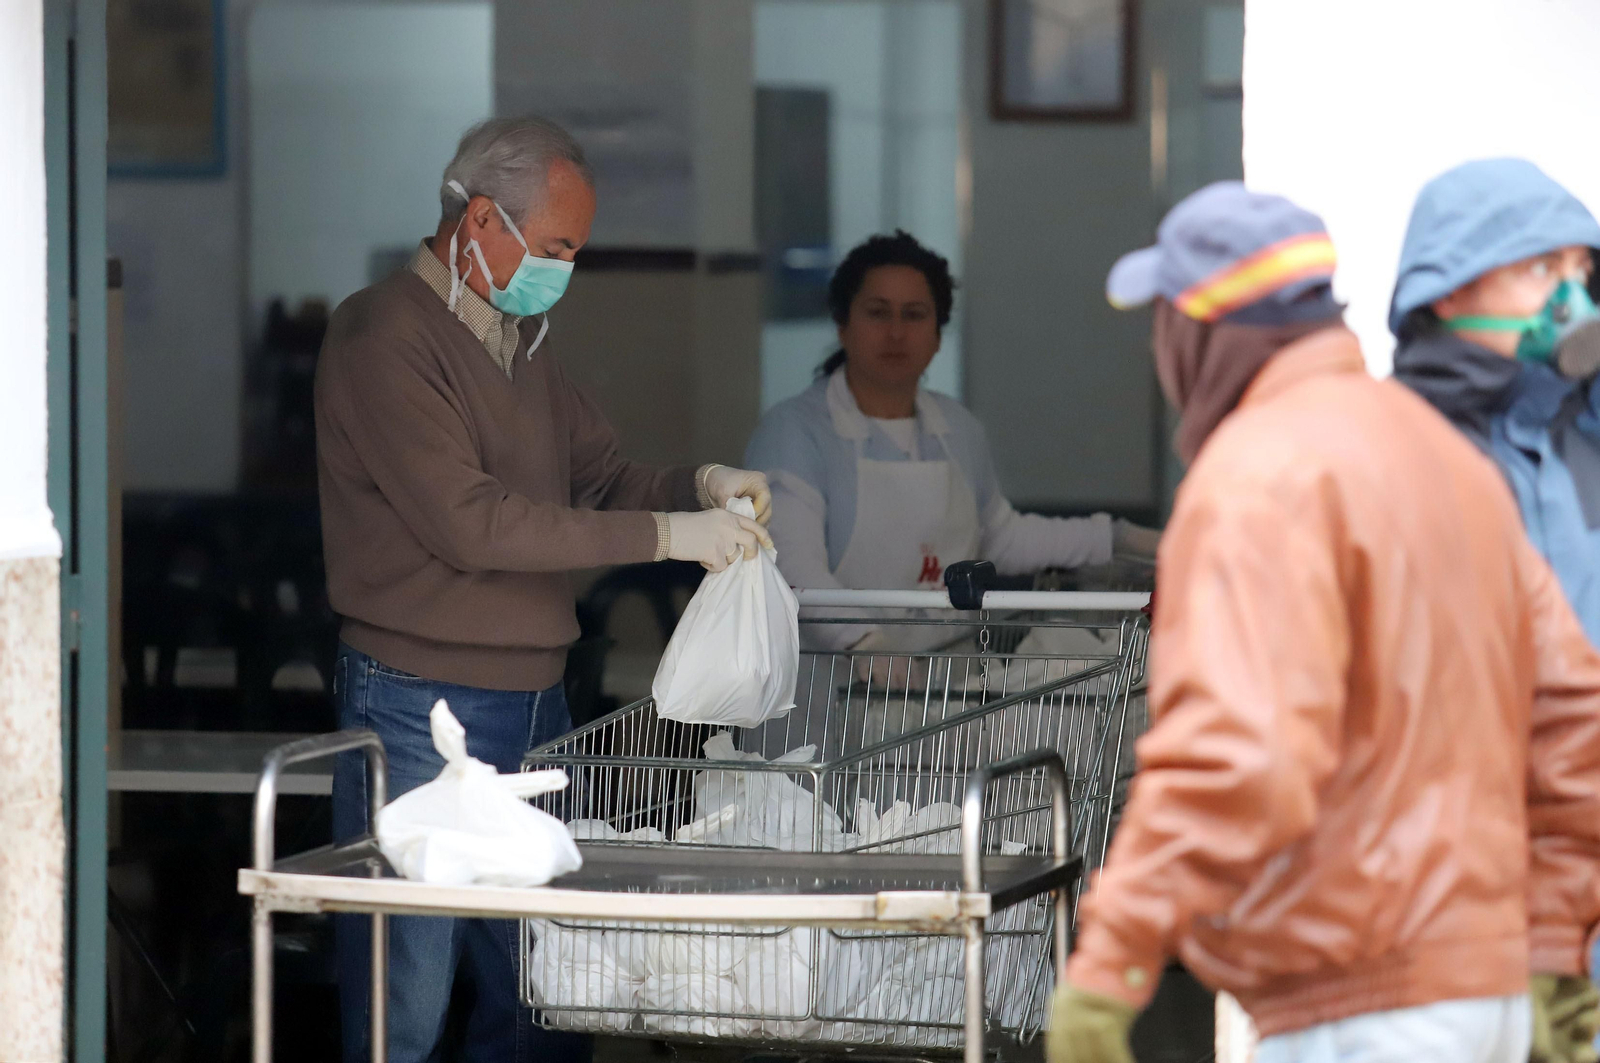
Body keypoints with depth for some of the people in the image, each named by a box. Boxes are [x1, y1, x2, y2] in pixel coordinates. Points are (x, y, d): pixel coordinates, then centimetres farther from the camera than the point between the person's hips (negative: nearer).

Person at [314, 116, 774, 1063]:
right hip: (421, 708, -8)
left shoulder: (523, 337, 17)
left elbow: (601, 474, 20)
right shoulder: (387, 336, -12)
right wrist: (666, 535, -20)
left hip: (536, 704, 8)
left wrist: (702, 487, -3)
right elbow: (468, 521, -20)